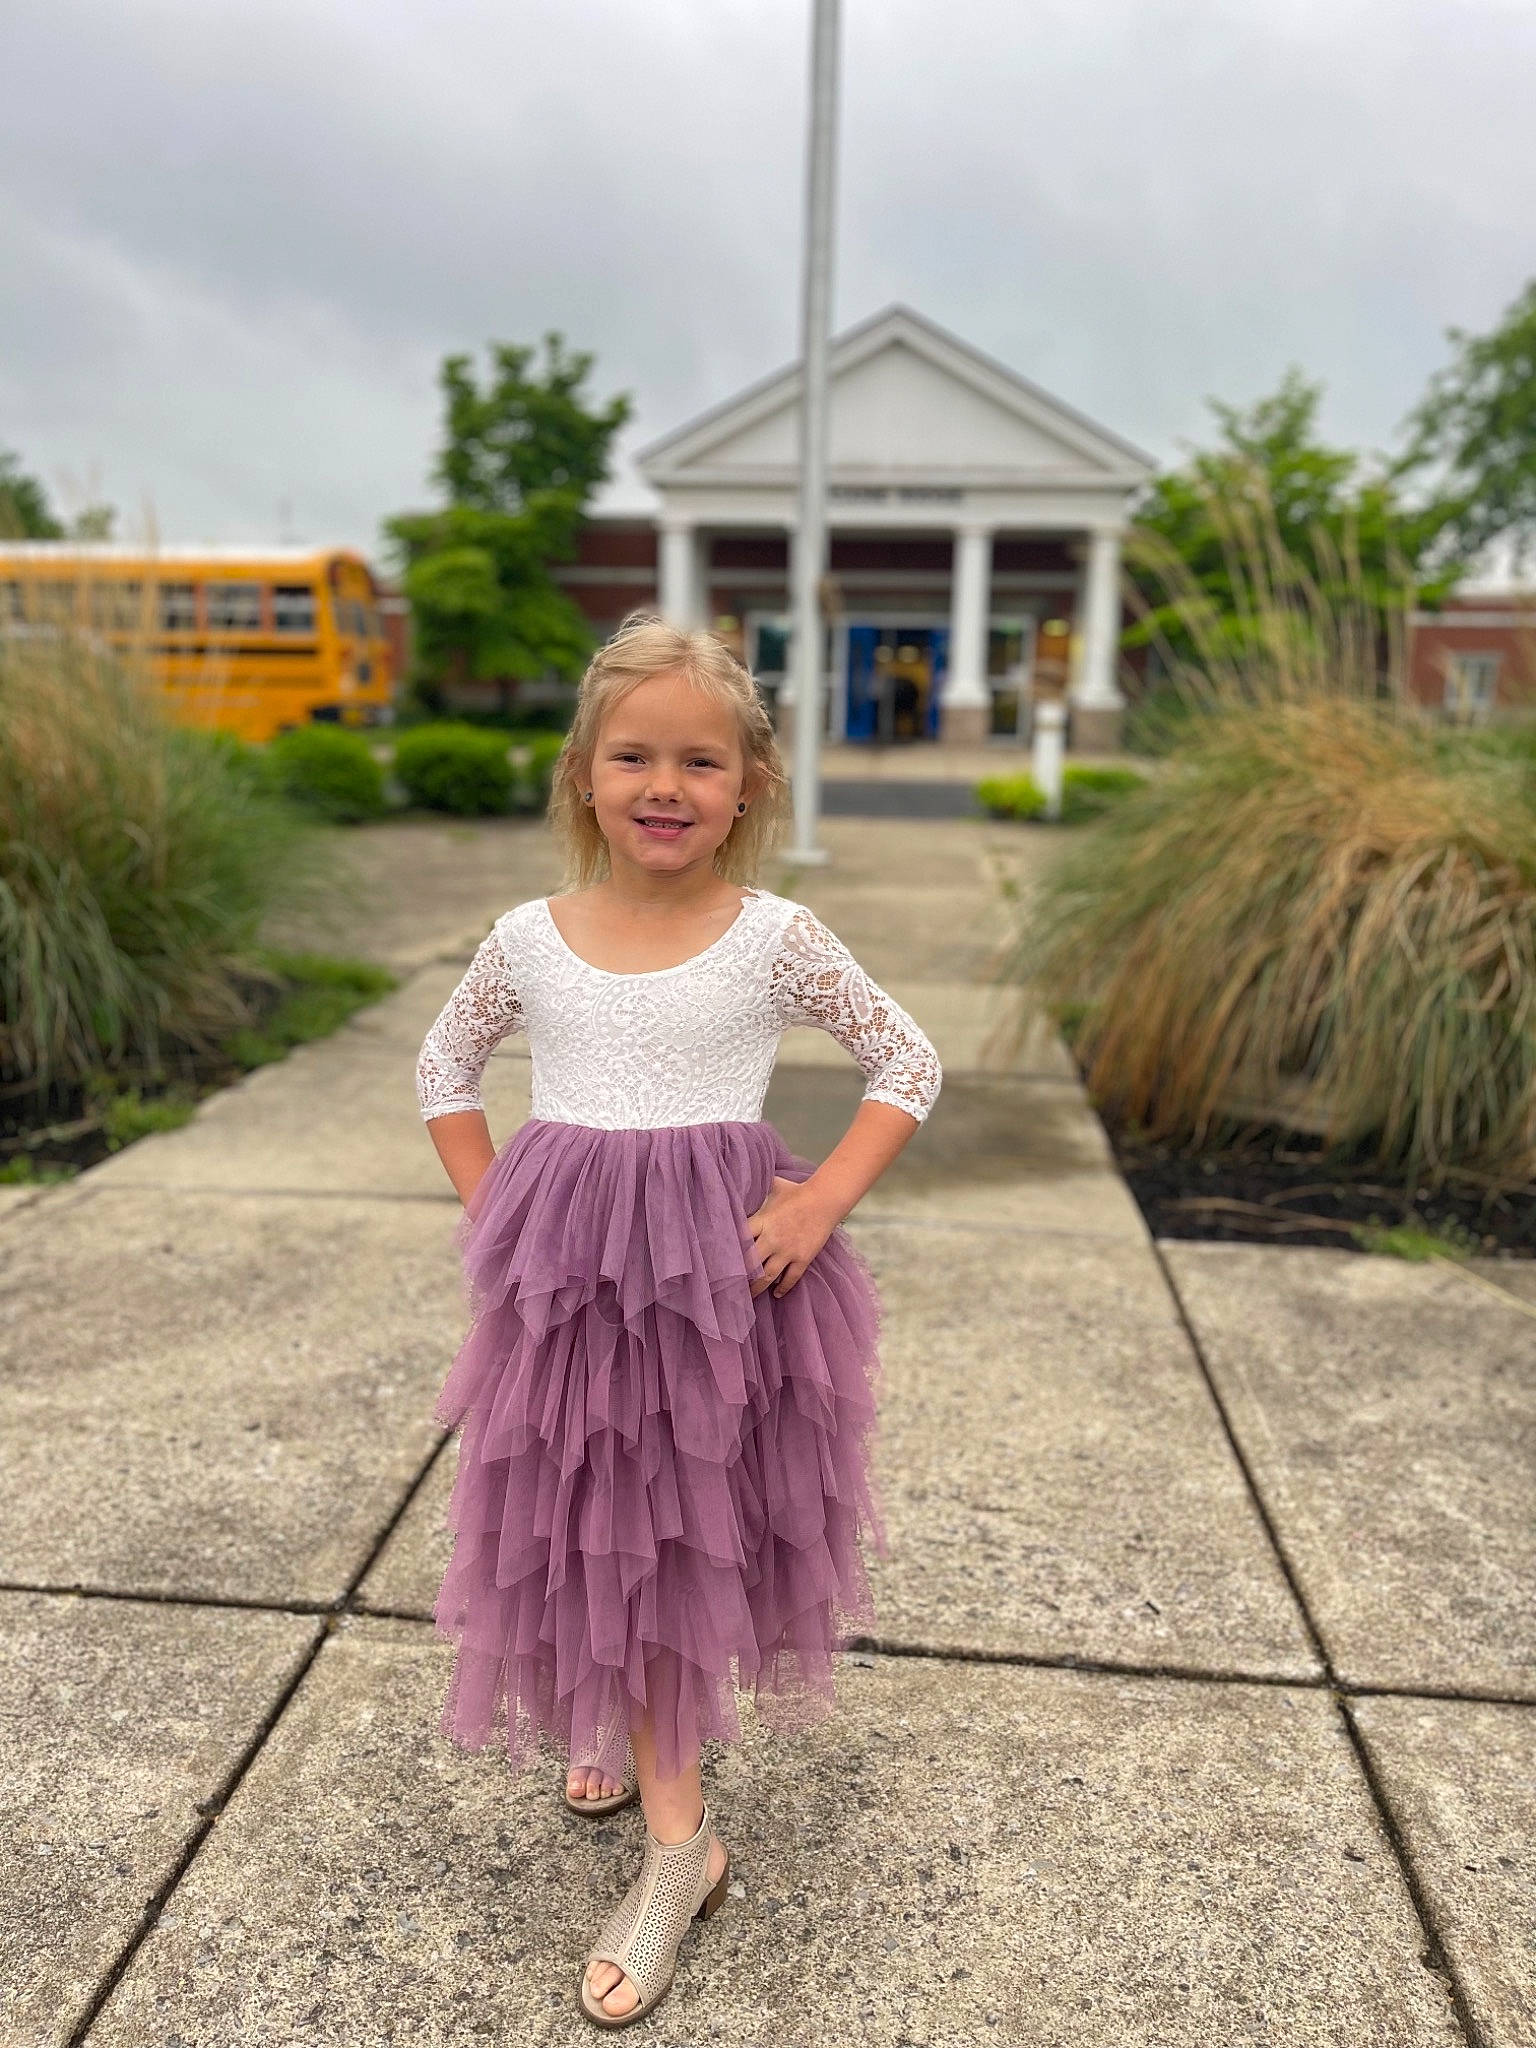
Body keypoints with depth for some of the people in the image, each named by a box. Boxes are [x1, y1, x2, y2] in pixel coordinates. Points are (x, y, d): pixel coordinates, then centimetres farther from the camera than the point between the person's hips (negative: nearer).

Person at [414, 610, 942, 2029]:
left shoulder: (776, 937, -7)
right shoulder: (529, 939, -1)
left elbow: (909, 1063, 1)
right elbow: (447, 1071, 14)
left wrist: (824, 1204, -8)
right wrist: (490, 1212, 4)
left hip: (726, 1269, -1)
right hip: (565, 1272, 2)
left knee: (678, 1526, 10)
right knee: (595, 1527, 11)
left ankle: (673, 1844, 30)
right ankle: (634, 1740, 37)